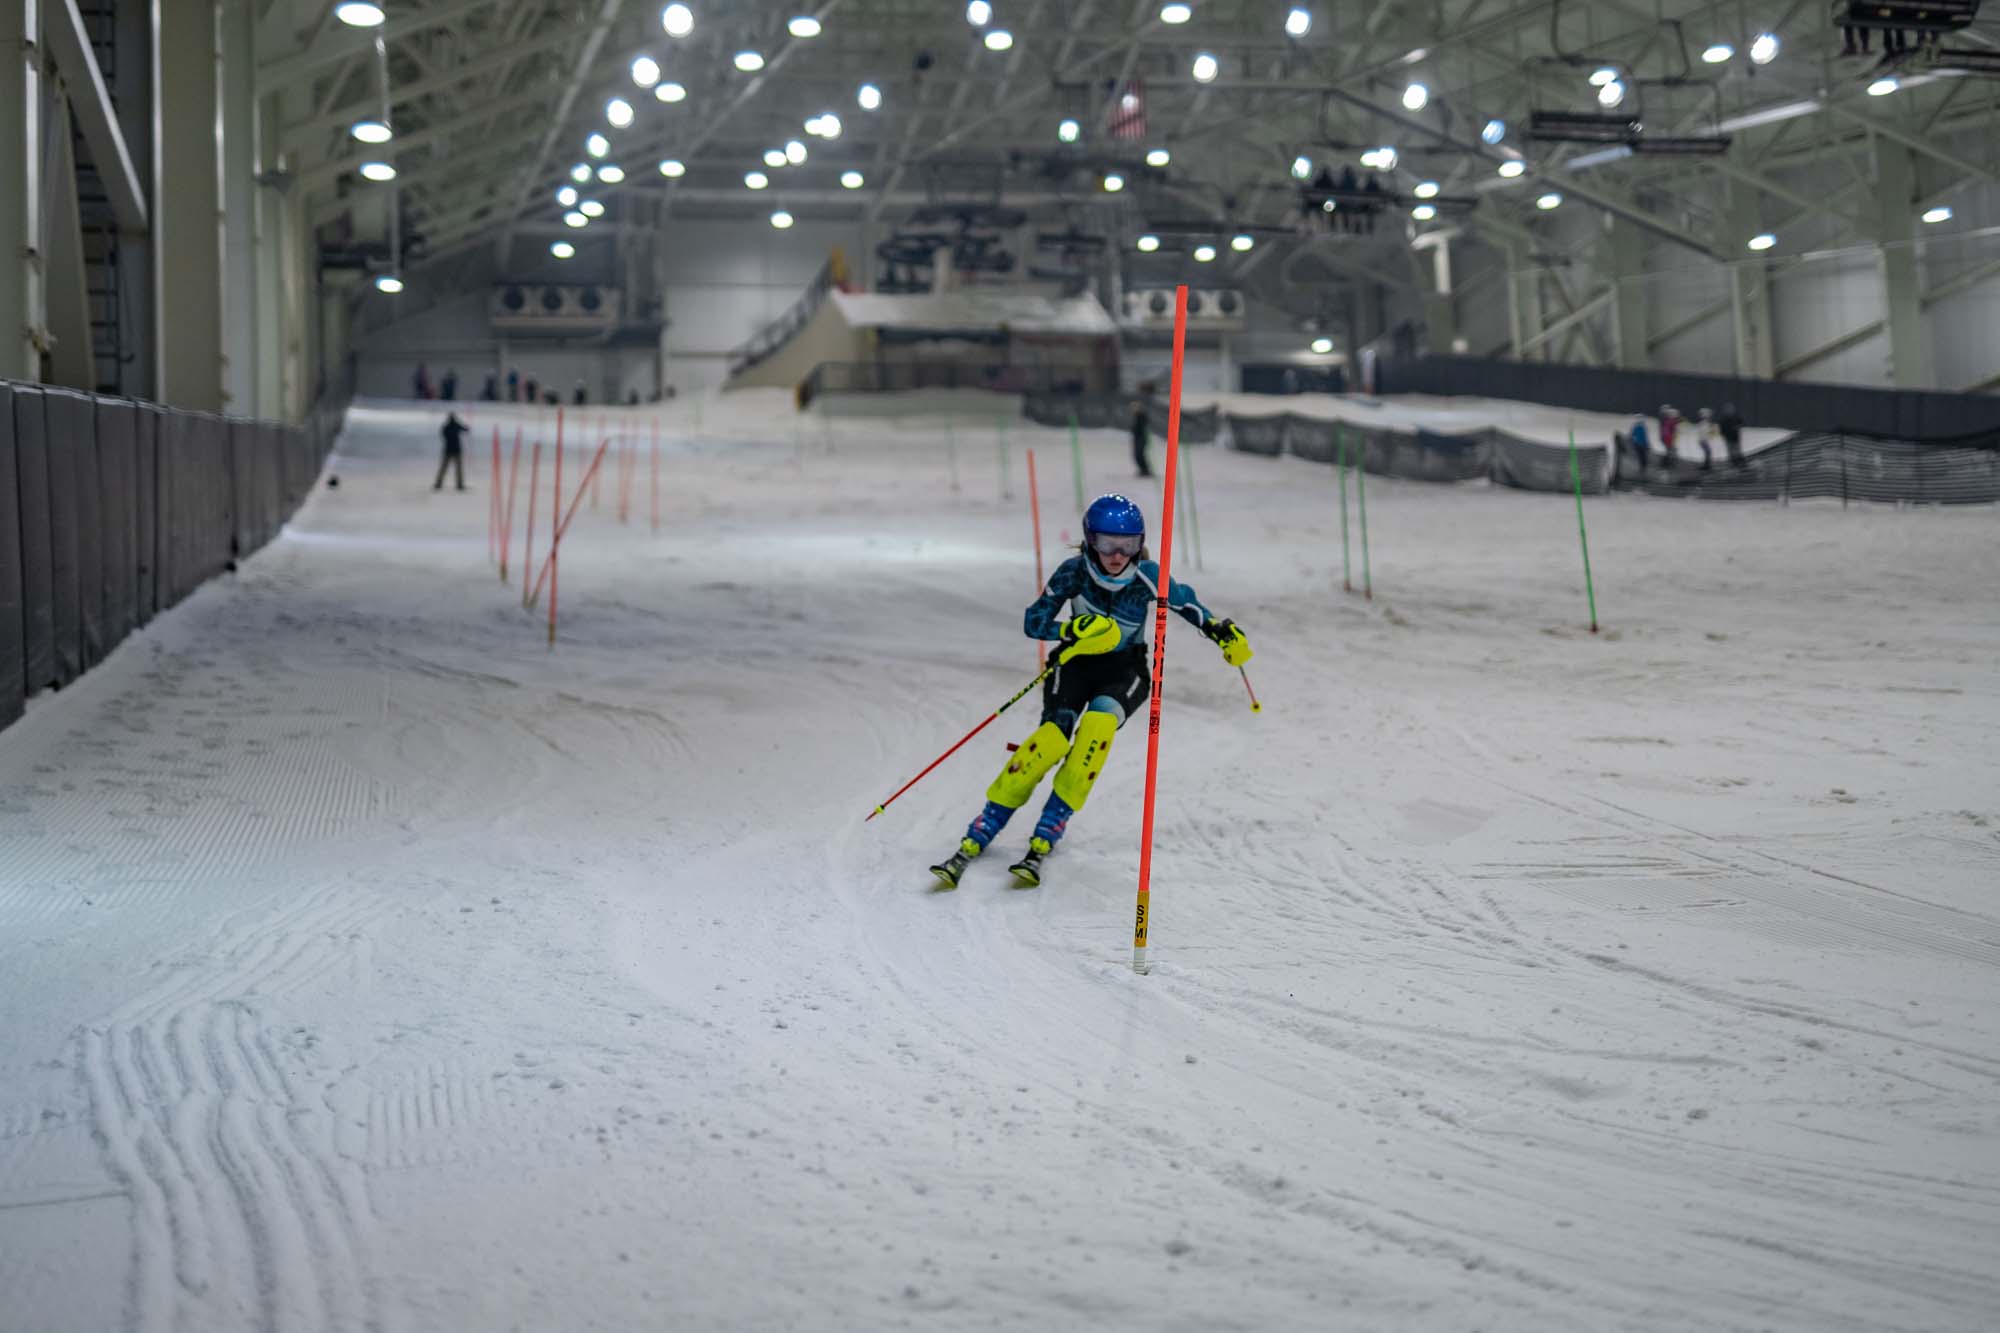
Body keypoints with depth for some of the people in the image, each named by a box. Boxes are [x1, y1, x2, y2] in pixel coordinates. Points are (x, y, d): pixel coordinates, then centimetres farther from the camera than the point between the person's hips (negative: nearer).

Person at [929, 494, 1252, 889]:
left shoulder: (1147, 576, -18)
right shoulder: (1075, 571, -18)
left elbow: (1185, 601, 2)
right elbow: (1032, 622, -17)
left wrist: (1221, 631, -7)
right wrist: (1072, 628, -34)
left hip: (1126, 668, 0)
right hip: (1078, 660, 0)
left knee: (1098, 722, -32)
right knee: (1052, 737, -26)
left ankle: (1045, 839, -29)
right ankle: (977, 838, -20)